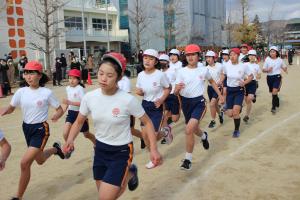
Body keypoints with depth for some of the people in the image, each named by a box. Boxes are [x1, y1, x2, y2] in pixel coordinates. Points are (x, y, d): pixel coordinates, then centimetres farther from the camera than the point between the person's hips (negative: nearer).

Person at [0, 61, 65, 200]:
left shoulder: (47, 93, -13)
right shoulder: (21, 92, -4)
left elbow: (60, 109, -4)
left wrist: (56, 116, -27)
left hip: (40, 129, -5)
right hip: (26, 128, 5)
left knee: (25, 163, -15)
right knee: (39, 160, 21)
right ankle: (55, 149, 55)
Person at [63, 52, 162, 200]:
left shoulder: (128, 100, -23)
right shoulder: (89, 97, -12)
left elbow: (147, 122, -10)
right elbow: (79, 122, 4)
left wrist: (153, 149, -18)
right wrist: (70, 140, -14)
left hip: (121, 151, -4)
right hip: (100, 149, 4)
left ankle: (129, 174, 21)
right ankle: (127, 175, 44)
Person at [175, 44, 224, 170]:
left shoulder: (204, 70, -2)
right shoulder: (181, 72, -4)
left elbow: (212, 82, 19)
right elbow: (175, 93, -7)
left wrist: (220, 95, 18)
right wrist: (177, 89, -30)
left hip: (199, 101, -2)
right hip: (185, 102, 3)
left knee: (189, 129, -20)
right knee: (193, 129, 21)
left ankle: (188, 159, -6)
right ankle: (203, 136, 59)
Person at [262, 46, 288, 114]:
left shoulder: (280, 60, -1)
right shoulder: (267, 59, -3)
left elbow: (284, 67, 14)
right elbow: (263, 70, -2)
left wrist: (285, 70, -8)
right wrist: (267, 70, -23)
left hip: (277, 77, -2)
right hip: (269, 77, 2)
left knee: (274, 92, -16)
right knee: (272, 92, 16)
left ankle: (273, 107, -8)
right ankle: (277, 102, 43)